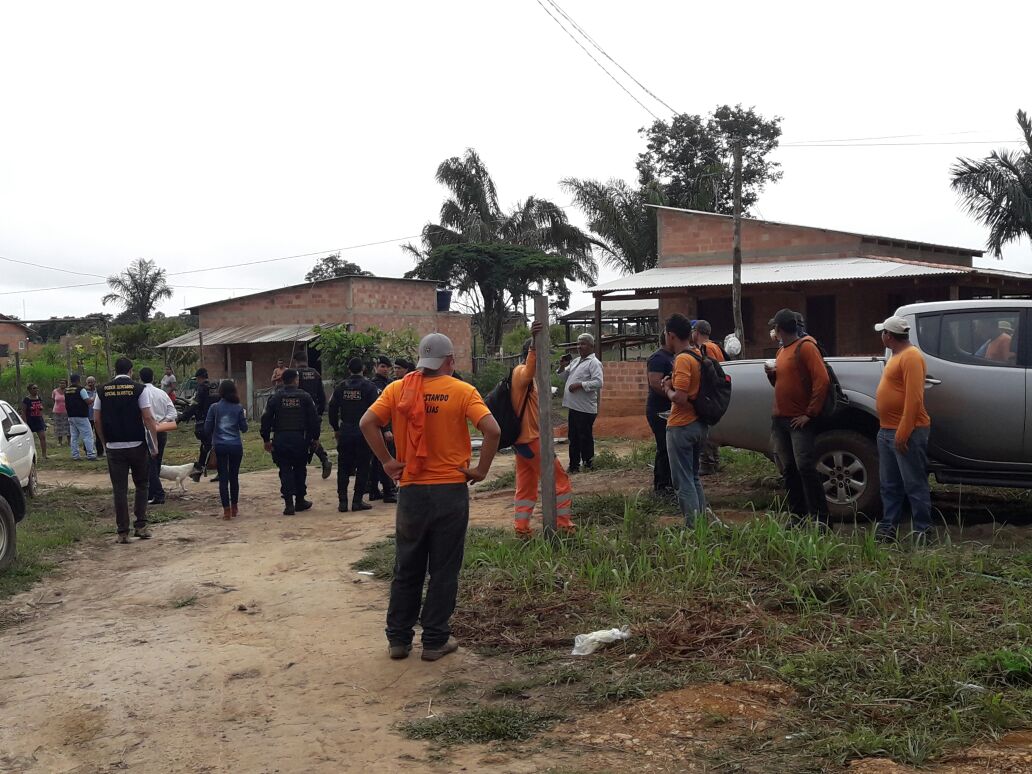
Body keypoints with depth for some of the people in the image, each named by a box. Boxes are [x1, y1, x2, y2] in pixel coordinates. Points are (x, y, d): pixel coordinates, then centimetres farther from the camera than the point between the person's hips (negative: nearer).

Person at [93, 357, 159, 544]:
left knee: (119, 489, 5)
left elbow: (97, 419, 4)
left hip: (114, 447, 2)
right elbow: (148, 418, -10)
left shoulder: (103, 390, 4)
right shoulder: (138, 389, -5)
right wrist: (154, 442, -3)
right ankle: (140, 525, 8)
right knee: (141, 485, 14)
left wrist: (105, 441, 15)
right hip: (137, 445, -2)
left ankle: (123, 532, 6)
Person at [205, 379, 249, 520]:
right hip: (236, 446, 0)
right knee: (234, 477, 13)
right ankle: (234, 508, 22)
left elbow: (207, 428, -1)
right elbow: (244, 428, 0)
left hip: (220, 446, 0)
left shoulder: (214, 407, -4)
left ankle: (226, 510, -1)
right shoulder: (238, 408, -4)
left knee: (223, 478, 3)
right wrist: (244, 416, 17)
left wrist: (212, 440, 17)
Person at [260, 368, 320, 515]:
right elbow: (314, 418, -1)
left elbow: (266, 419, 0)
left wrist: (266, 439, 7)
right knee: (300, 469, 13)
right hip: (300, 438, 0)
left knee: (285, 470, 3)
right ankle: (300, 501, 20)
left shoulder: (275, 398, 2)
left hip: (280, 439, 0)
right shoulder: (305, 397, 0)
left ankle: (289, 503, -5)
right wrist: (315, 437, 7)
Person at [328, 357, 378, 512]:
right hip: (364, 432, -3)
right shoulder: (369, 386, -6)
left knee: (343, 468, 9)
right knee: (362, 467, 4)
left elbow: (332, 409, 6)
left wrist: (336, 428, 16)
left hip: (345, 432, 3)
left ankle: (342, 501, 7)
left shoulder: (340, 387, 4)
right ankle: (357, 501, 2)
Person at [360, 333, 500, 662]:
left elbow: (367, 423, -9)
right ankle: (435, 640, 14)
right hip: (451, 490, -2)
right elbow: (492, 430, -18)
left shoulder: (398, 389, 0)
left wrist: (387, 461, -2)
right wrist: (481, 470, -7)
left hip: (412, 491, 2)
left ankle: (398, 638, 21)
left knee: (406, 569, 15)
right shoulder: (462, 392, -7)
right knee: (444, 570, 9)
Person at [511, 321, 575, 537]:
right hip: (532, 439, -10)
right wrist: (534, 344, -56)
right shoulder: (522, 372, -15)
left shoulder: (520, 373, 17)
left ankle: (522, 529, 12)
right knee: (560, 480, -1)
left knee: (525, 486, 12)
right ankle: (564, 526, 3)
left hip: (522, 439, 10)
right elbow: (529, 372, -42)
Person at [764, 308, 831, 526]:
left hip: (800, 421, -8)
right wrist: (772, 375, 6)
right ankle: (797, 517, 14)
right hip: (780, 419, 8)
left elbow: (822, 381, -16)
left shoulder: (806, 347, -8)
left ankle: (820, 518, -8)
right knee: (789, 470, 8)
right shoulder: (781, 351, 18)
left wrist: (810, 413, -18)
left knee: (805, 467, -12)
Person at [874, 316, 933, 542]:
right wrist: (890, 429, 19)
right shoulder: (897, 355, 16)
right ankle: (888, 527, 19)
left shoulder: (911, 356, -15)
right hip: (887, 431, 10)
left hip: (907, 433, -10)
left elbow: (914, 398, -21)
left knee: (914, 484, -3)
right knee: (890, 485, 13)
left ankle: (923, 530, 3)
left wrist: (903, 433, -24)